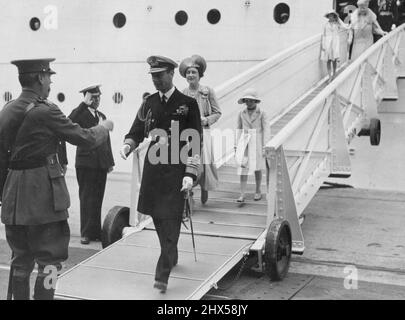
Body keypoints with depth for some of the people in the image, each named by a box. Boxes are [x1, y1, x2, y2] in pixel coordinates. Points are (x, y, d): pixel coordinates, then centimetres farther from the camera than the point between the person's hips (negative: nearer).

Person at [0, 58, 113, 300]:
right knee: (49, 260, 1)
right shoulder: (45, 111, -14)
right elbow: (85, 138, -10)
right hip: (43, 194, -7)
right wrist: (105, 127, 9)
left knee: (21, 261, 16)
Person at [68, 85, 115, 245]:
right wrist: (84, 104, -26)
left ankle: (95, 231, 14)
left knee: (98, 198, 8)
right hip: (86, 162, -5)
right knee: (87, 198, -2)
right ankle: (86, 233, 3)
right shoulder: (80, 114, -2)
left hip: (101, 163, 6)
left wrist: (110, 161, 16)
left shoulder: (102, 116, 17)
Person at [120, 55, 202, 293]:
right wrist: (128, 145, -9)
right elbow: (137, 131, 14)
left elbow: (195, 142, -6)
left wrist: (190, 174, -13)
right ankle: (172, 256, 36)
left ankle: (163, 275, -8)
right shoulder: (150, 103, 10)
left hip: (176, 170, -5)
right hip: (153, 168, 5)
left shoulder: (187, 103, -4)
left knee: (170, 222, -7)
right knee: (158, 218, 13)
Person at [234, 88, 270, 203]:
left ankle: (258, 191, 30)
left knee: (257, 168, 13)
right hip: (244, 143, 2)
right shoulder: (241, 114, 2)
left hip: (257, 143, -1)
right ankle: (242, 195, -8)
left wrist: (265, 146, -10)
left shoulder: (262, 114, -6)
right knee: (243, 168, -6)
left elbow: (266, 130, -6)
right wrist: (237, 144, 9)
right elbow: (239, 129, 10)